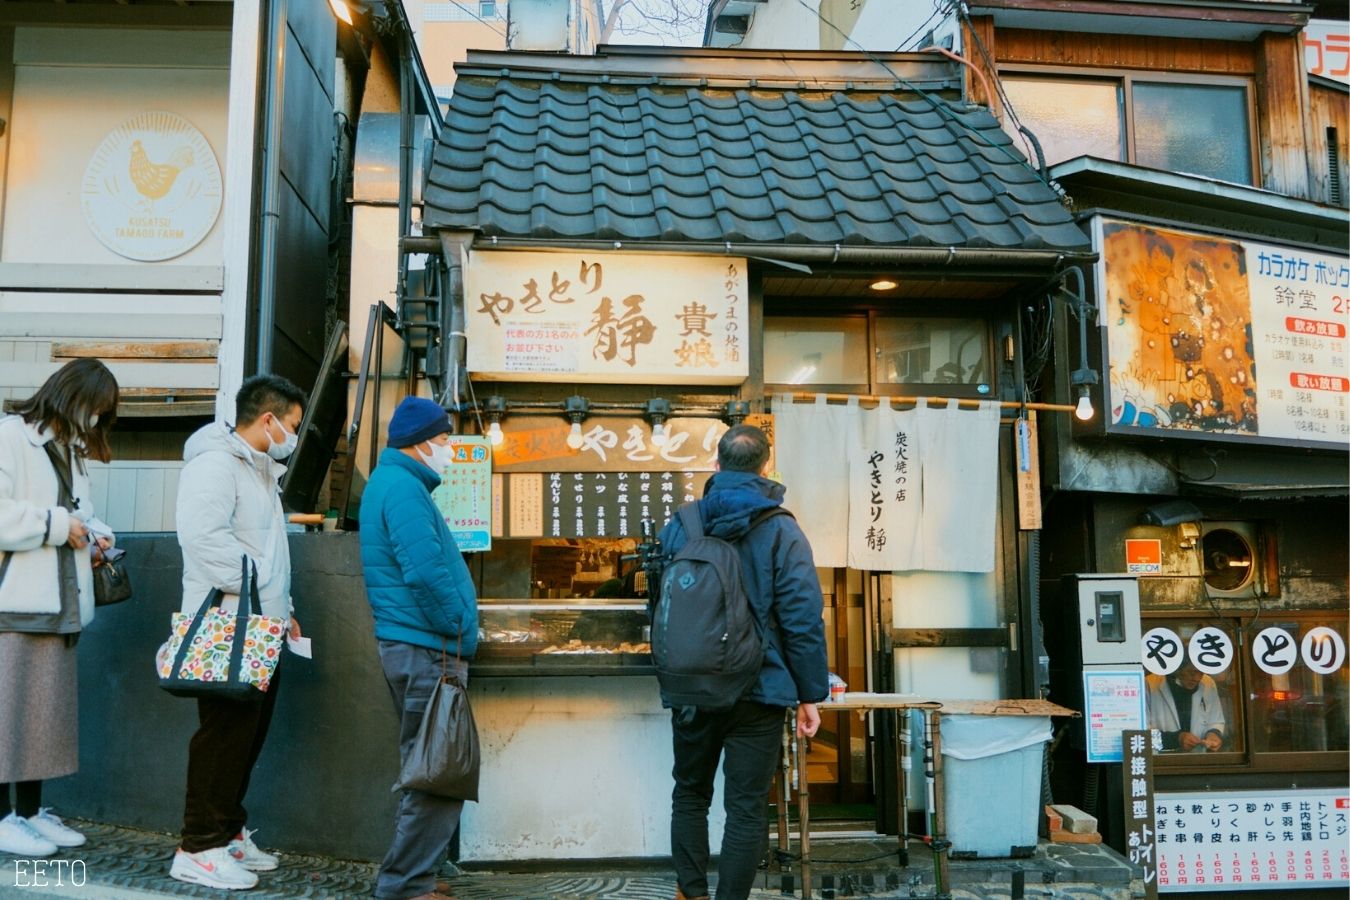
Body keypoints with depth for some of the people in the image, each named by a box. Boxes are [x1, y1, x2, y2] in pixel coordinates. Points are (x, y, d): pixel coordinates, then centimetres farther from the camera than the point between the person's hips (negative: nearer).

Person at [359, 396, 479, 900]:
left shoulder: (392, 482, 18)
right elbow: (426, 574, -25)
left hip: (414, 648, 11)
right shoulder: (403, 487, -15)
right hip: (427, 650, -11)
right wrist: (458, 634, -12)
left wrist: (452, 635, 17)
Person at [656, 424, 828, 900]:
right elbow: (803, 621, -12)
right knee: (746, 808, 5)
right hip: (758, 692, -3)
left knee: (690, 794, 19)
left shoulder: (678, 526, 1)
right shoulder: (781, 531, -9)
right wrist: (810, 694, -3)